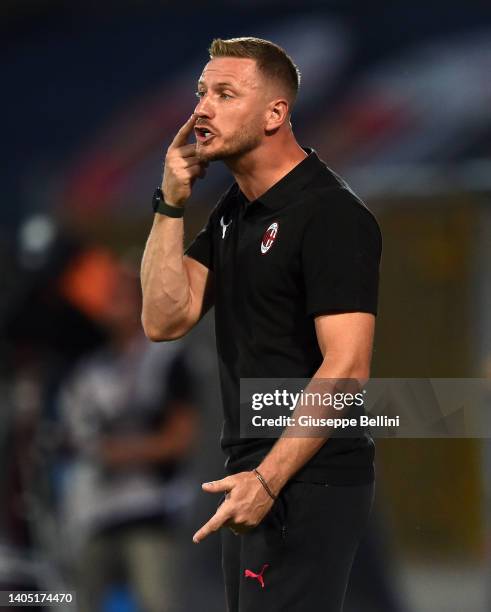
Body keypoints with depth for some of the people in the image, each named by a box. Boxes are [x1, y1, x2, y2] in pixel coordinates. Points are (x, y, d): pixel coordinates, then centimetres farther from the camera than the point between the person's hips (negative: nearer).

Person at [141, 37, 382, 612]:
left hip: (306, 479, -9)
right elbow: (164, 320, 5)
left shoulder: (330, 214, -14)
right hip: (252, 475, 9)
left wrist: (268, 479, -27)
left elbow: (346, 368, -22)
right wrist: (170, 204, -2)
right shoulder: (232, 210, 14)